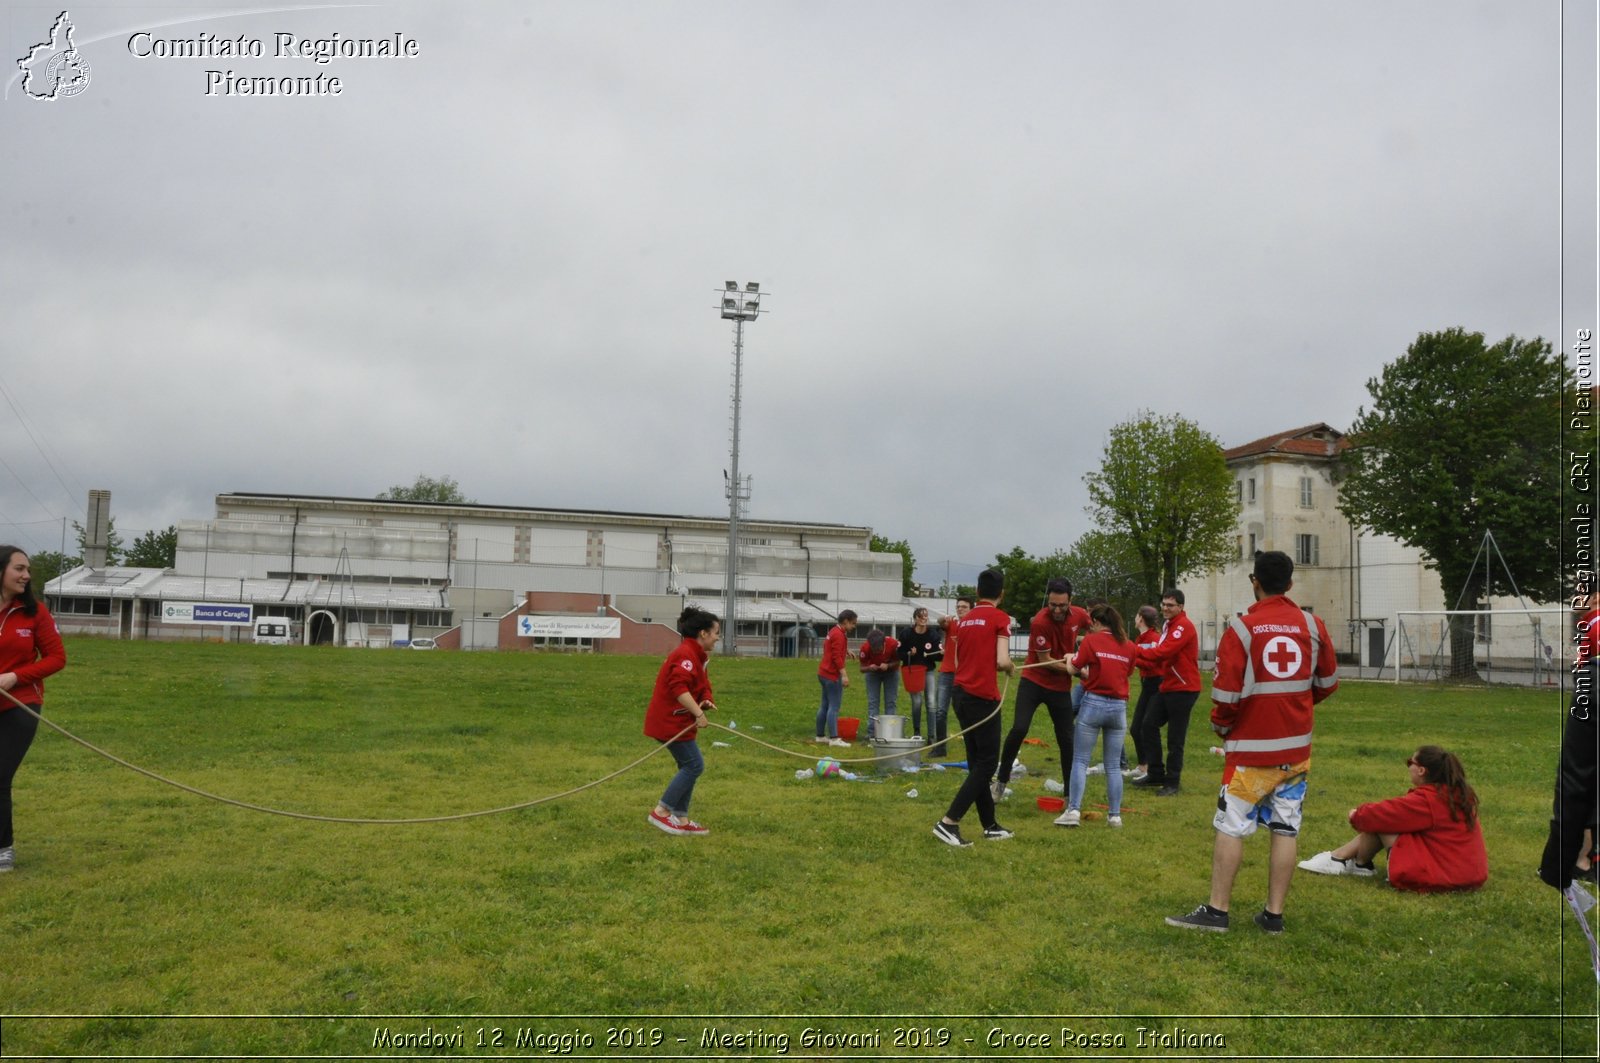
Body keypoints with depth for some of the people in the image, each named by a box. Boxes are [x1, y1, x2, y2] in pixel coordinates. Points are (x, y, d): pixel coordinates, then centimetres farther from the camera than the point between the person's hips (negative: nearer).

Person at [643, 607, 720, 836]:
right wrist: (698, 713, -31)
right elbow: (678, 687, -30)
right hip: (670, 721, -11)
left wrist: (703, 703, -5)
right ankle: (661, 811, -2)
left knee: (689, 767, 12)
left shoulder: (695, 655, 15)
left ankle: (681, 820, 17)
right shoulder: (686, 654, -18)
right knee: (695, 765, -8)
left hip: (676, 720, 11)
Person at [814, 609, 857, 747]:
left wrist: (845, 651, 20)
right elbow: (837, 657, -21)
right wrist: (844, 675, -24)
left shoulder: (833, 631, 15)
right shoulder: (839, 635, -16)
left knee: (825, 706, 13)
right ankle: (834, 738, -13)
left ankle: (820, 736, 17)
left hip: (825, 674, 10)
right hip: (832, 675, -10)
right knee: (834, 706, -11)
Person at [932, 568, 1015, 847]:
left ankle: (990, 826, 22)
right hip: (983, 697, -7)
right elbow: (1002, 661, -15)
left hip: (961, 694, 7)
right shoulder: (1000, 618, -7)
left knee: (976, 762, 13)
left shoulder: (964, 620, 13)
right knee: (986, 763, -1)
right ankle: (949, 823, -9)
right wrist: (1011, 668, 5)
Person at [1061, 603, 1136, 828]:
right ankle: (1115, 815, 12)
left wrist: (1070, 659, 25)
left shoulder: (1091, 640, -4)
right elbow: (1126, 673, 10)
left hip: (1093, 704, -3)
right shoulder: (1129, 646, 6)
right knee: (1113, 766, 11)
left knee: (1080, 760, 3)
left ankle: (1073, 811, -4)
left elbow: (1074, 669, 1)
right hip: (1119, 707, 3)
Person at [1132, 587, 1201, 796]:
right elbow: (1161, 658, 11)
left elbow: (1163, 652, -26)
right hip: (1168, 687, 10)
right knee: (1150, 724, 11)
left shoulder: (1184, 626, -16)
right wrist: (1135, 660, -1)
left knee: (1175, 738, -2)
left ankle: (1172, 782, 10)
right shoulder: (1168, 626, 15)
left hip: (1183, 689, -10)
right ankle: (1156, 774, 21)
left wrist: (1135, 651, -20)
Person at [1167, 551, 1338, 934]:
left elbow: (1226, 691, -14)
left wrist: (1221, 725, 5)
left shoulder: (1241, 629, -12)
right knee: (1285, 829, 8)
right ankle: (1274, 914, 14)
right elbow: (1328, 682, 13)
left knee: (1231, 826, 3)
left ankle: (1217, 910, 6)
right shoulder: (1312, 625, 2)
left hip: (1251, 747, -4)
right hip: (1297, 746, 5)